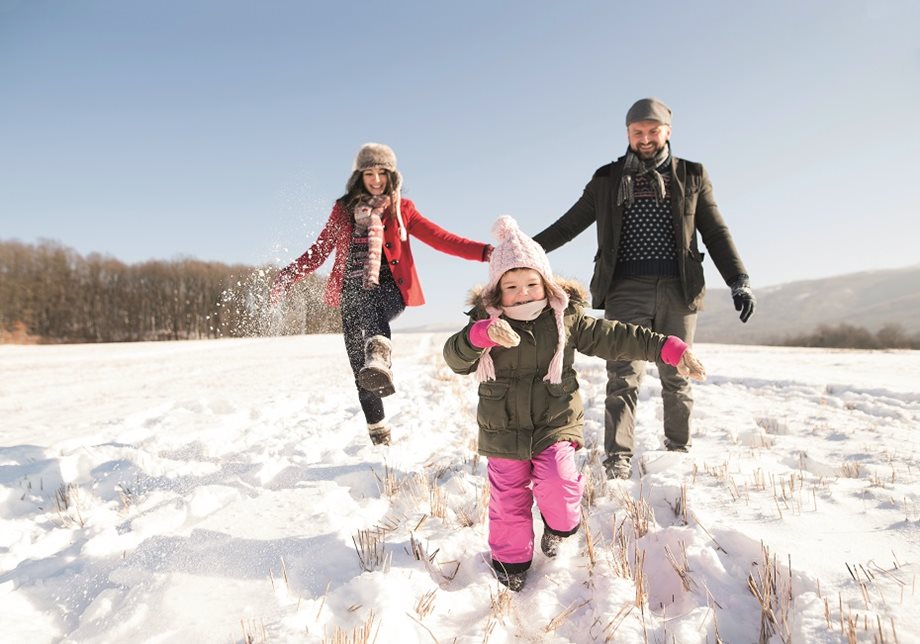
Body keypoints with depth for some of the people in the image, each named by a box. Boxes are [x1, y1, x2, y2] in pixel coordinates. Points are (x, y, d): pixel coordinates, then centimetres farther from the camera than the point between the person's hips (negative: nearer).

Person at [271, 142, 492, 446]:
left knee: (372, 306, -40)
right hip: (351, 292, 2)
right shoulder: (344, 208, 15)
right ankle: (380, 436, 12)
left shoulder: (402, 208, 12)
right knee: (361, 373, -3)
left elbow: (440, 238, 4)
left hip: (388, 288, -2)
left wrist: (484, 252, -8)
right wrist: (288, 276, 1)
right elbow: (319, 251, 16)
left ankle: (379, 360, -67)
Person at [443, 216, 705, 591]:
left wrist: (669, 349, -9)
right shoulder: (484, 322, -6)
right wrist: (482, 334, -41)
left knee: (557, 486, -16)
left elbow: (615, 338, -2)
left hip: (555, 425, 0)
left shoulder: (567, 319, -4)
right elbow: (455, 358, -19)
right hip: (503, 432, 1)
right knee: (508, 499, 8)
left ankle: (559, 525, 20)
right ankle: (511, 560, 32)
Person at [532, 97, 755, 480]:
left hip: (678, 290, 1)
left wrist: (739, 281, 2)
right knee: (624, 377, -8)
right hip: (625, 290, -1)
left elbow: (716, 233, 12)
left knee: (677, 378, 7)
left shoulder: (692, 176, 13)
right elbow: (569, 225, 14)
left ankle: (679, 453, 22)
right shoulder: (608, 179, 12)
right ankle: (617, 463, -7)